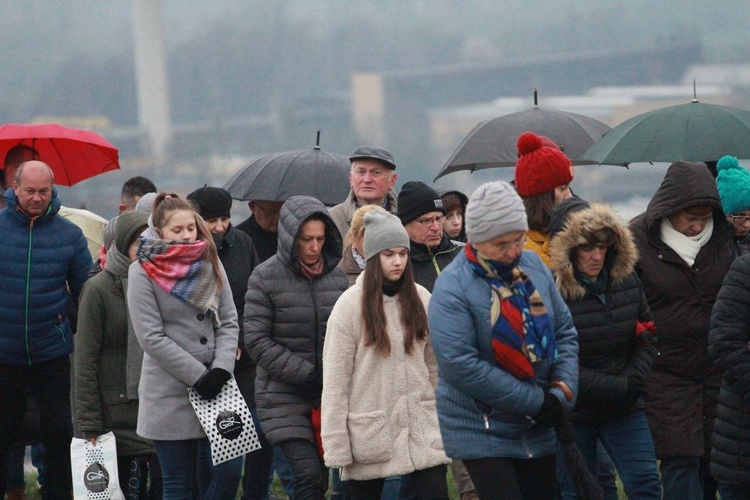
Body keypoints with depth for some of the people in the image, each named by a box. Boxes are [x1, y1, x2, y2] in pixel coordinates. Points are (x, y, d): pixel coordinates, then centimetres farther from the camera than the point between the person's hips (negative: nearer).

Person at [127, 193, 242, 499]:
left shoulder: (210, 263, 9)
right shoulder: (143, 272, -5)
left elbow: (229, 322, 8)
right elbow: (151, 337, -10)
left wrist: (221, 368, -9)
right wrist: (198, 375, -13)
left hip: (215, 390, 4)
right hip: (170, 394, -4)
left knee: (229, 471, -4)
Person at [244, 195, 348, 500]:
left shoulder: (336, 275, 8)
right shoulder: (265, 278, -5)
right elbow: (256, 341, -8)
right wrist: (304, 375, -12)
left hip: (330, 395, 4)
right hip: (284, 397, -4)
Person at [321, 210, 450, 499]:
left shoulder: (421, 299, 4)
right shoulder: (350, 305, -6)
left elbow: (435, 365, 9)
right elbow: (335, 380, -7)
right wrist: (336, 446, -10)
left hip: (420, 426, 2)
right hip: (369, 431, -2)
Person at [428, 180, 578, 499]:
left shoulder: (533, 266, 4)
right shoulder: (453, 288, -16)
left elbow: (565, 333, 11)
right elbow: (460, 365, -23)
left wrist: (562, 390, -7)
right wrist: (536, 401, -19)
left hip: (537, 431, 6)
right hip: (481, 433, -6)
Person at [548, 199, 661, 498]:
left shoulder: (627, 281, 1)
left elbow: (646, 339, 11)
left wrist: (633, 380, -8)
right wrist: (614, 387, -19)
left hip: (624, 407, 4)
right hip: (573, 413, -4)